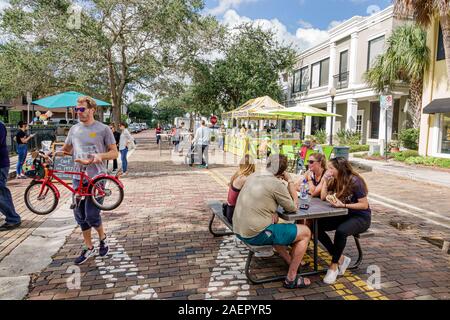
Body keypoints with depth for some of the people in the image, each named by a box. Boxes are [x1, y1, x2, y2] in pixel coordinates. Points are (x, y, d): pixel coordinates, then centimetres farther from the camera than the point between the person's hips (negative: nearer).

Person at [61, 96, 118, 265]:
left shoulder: (103, 129, -4)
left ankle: (102, 238, 25)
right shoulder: (74, 129, 10)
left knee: (91, 216, -6)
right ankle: (88, 248, 26)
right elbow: (65, 150, 21)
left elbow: (114, 153, -3)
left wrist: (100, 156, -21)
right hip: (78, 178, 5)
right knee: (80, 216, 10)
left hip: (96, 178, -5)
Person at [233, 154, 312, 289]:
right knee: (305, 232, 5)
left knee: (278, 222, 34)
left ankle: (291, 261, 37)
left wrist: (271, 212, 5)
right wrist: (290, 181, 4)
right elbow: (293, 207, -3)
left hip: (239, 230, 8)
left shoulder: (253, 176, 8)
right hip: (256, 234, -8)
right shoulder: (276, 184, -14)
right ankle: (291, 279, 12)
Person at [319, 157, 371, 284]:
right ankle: (341, 259, -5)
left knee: (341, 231, -38)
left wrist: (343, 205, -26)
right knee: (317, 226, -16)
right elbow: (323, 197, 2)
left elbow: (364, 205, -17)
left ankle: (334, 265, -17)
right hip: (344, 215, 7)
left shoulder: (355, 181, -18)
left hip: (361, 217, -7)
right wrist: (325, 180, -5)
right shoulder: (335, 181, 3)